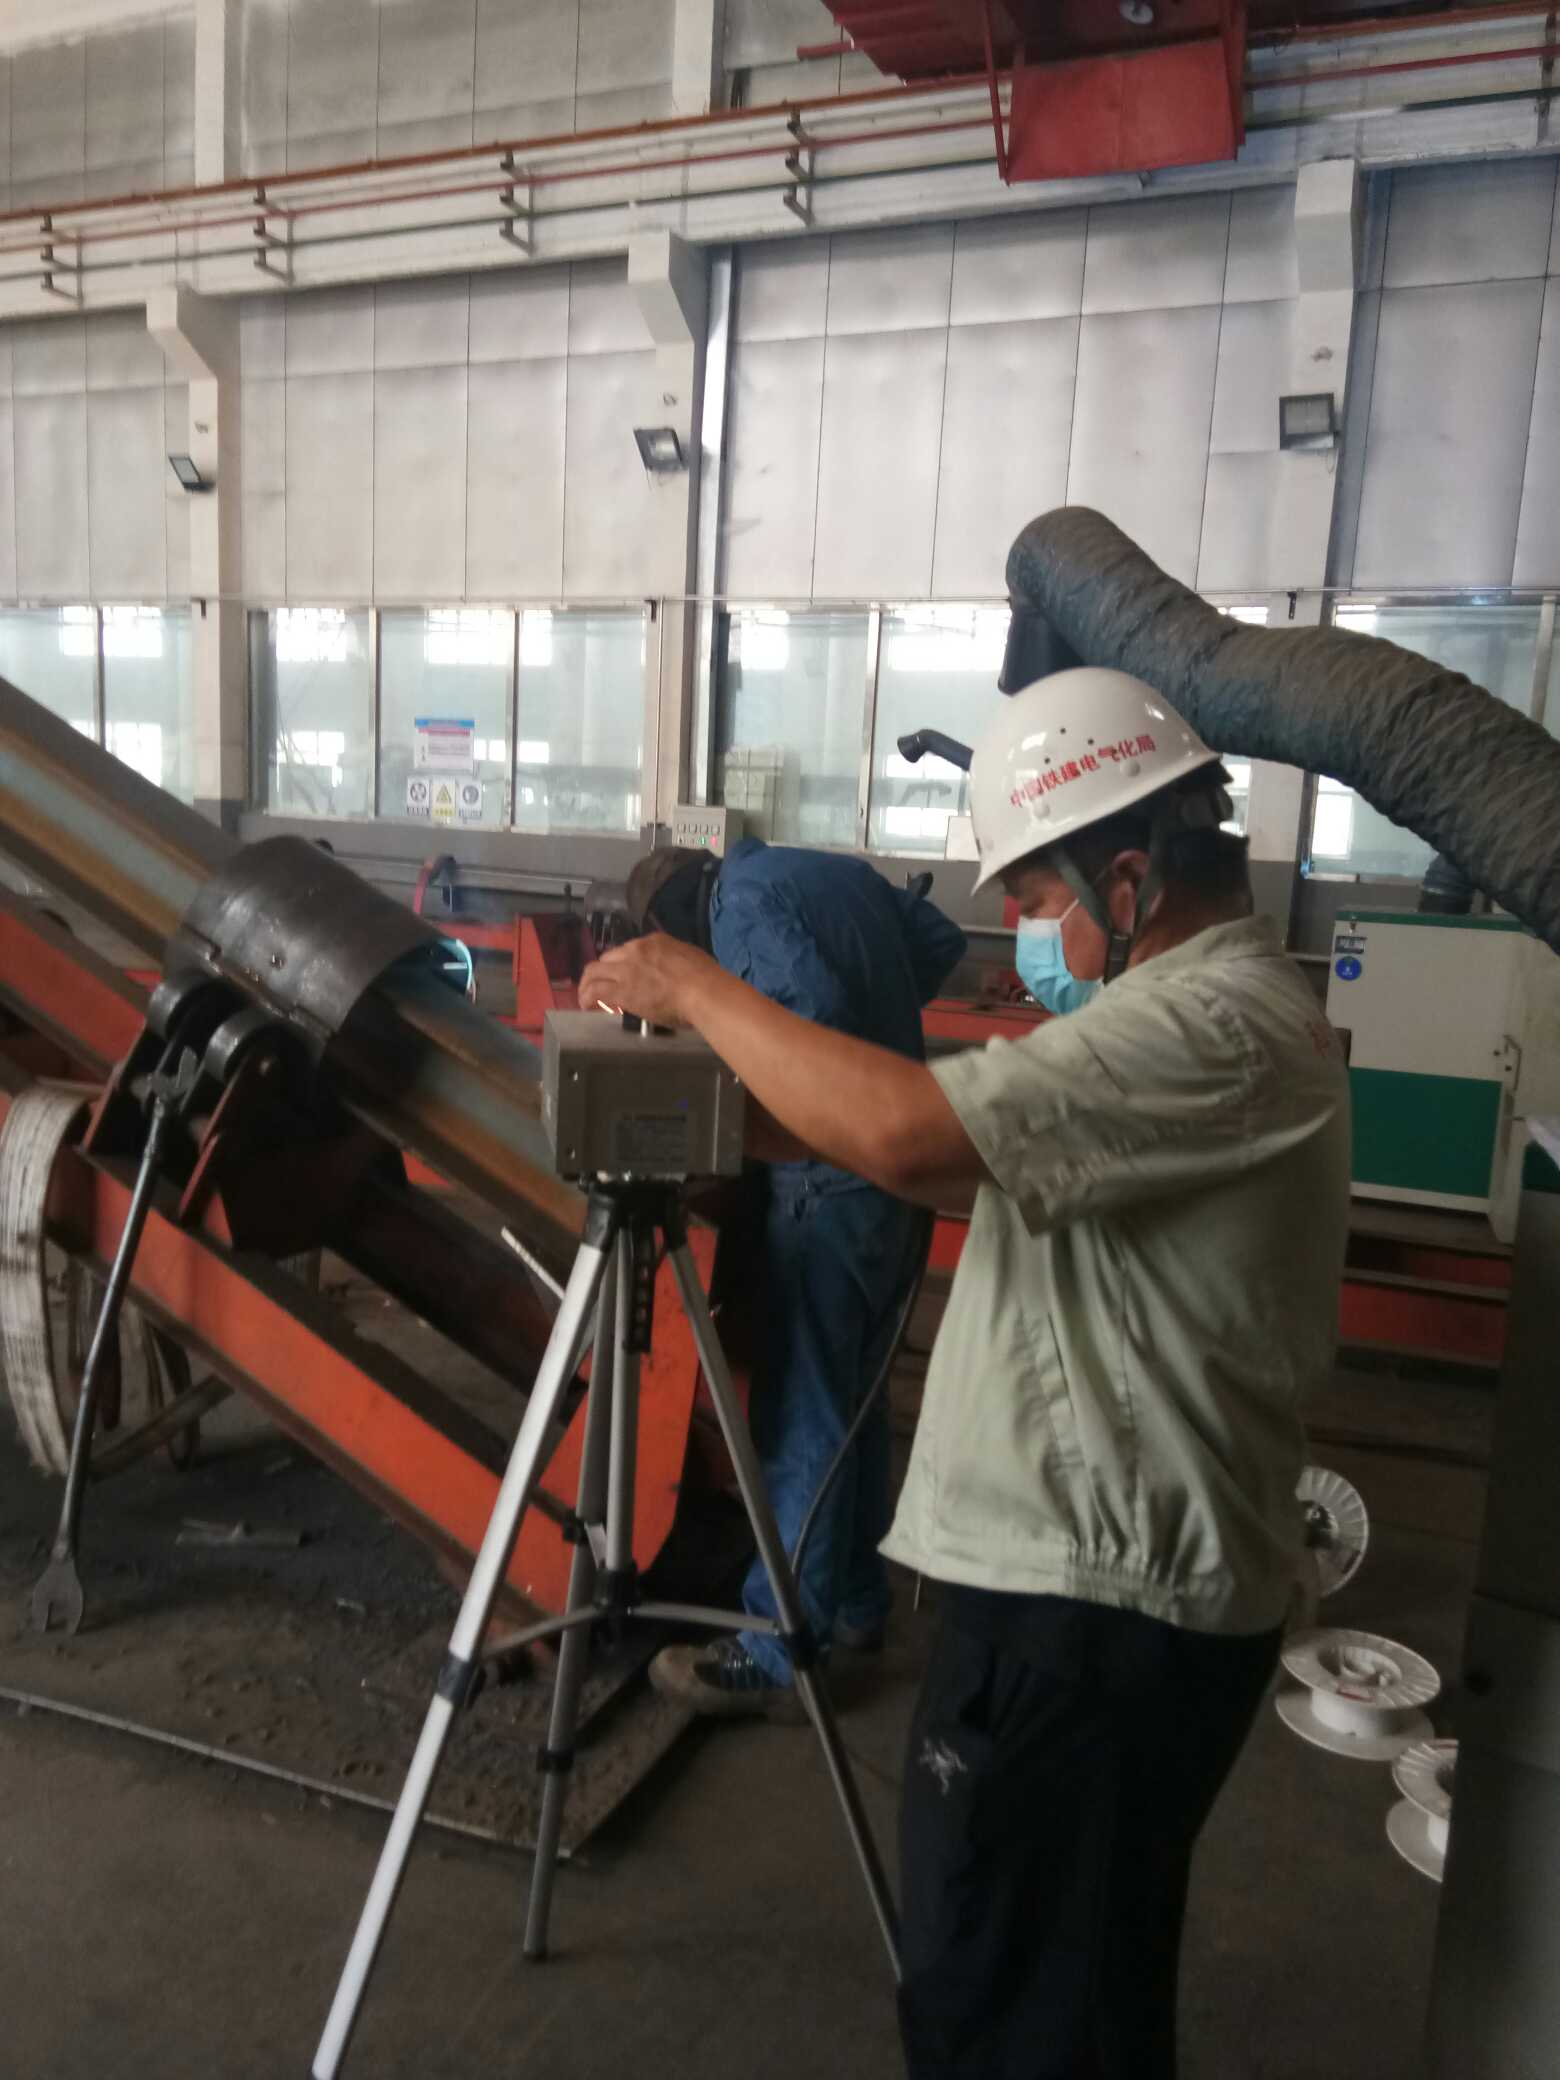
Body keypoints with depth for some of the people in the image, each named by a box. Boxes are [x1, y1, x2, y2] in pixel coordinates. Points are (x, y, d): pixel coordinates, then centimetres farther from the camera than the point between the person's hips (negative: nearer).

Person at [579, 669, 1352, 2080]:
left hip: (1097, 1604, -10)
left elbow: (908, 1135, -32)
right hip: (1111, 1577, 10)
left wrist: (698, 990, -18)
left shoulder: (1220, 1027, -22)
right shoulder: (1207, 1006, 13)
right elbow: (980, 1163, 15)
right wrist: (778, 1108, 4)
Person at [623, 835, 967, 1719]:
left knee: (800, 1420, -1)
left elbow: (815, 1010, -23)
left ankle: (776, 1655, 8)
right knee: (856, 1399, 19)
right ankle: (857, 1602, 32)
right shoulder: (835, 868, 15)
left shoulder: (744, 894, -10)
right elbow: (941, 944, 17)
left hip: (833, 1180, -9)